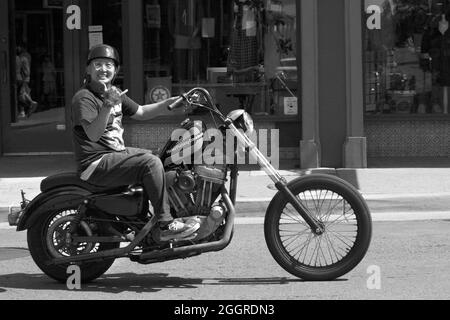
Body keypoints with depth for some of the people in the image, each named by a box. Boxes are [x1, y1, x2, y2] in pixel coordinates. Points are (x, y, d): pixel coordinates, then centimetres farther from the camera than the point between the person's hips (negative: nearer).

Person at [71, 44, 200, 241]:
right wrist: (107, 106, -41)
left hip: (116, 152, 10)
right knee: (151, 163, -26)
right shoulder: (84, 98, -16)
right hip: (97, 163, -10)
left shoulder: (113, 93, 13)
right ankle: (165, 225, -21)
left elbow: (140, 113, 21)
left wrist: (170, 103, 10)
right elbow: (93, 134, -29)